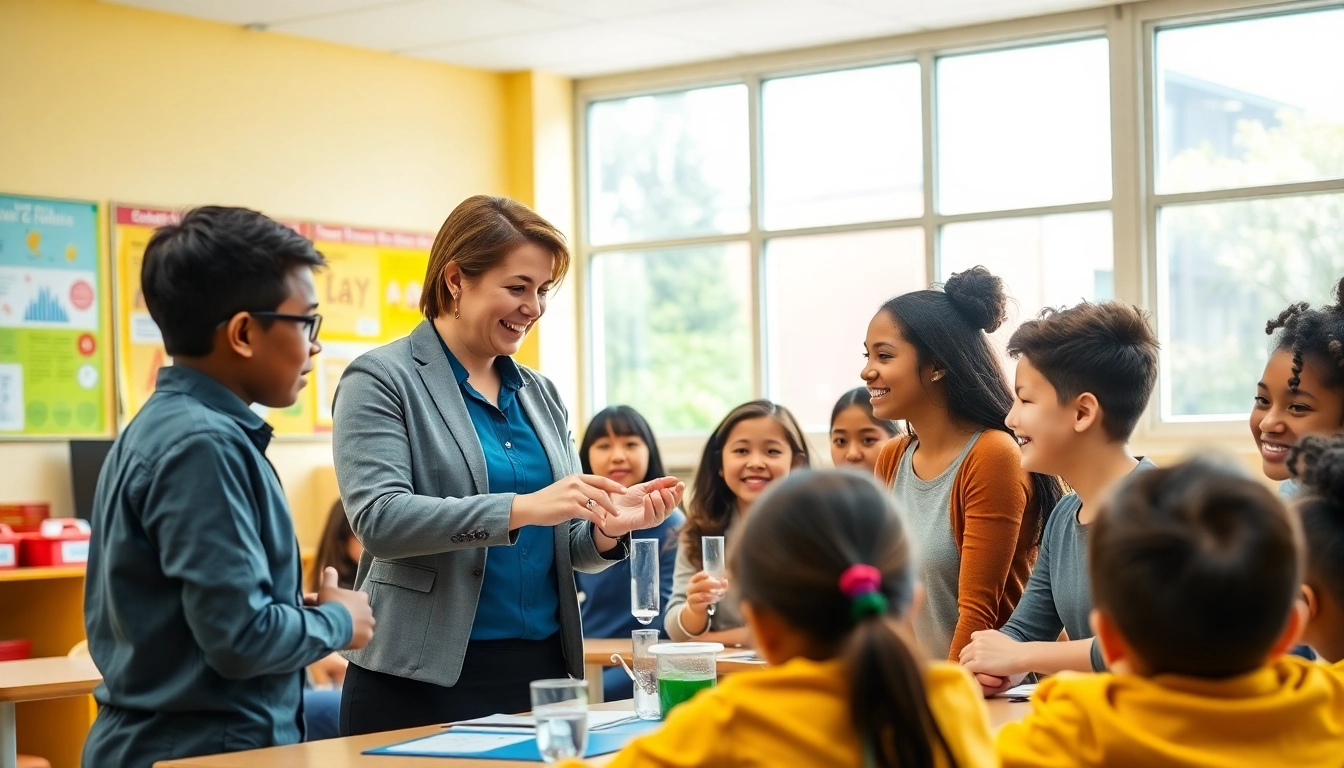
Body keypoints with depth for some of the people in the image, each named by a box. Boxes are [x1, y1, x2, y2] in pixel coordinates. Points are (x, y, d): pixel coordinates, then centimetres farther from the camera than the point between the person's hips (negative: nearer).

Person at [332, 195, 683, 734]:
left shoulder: (540, 395, 13)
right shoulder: (381, 381, -5)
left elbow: (567, 547, 14)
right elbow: (378, 518, -19)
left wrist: (606, 529, -9)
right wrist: (521, 508, -28)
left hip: (543, 672, 6)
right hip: (424, 684, -5)